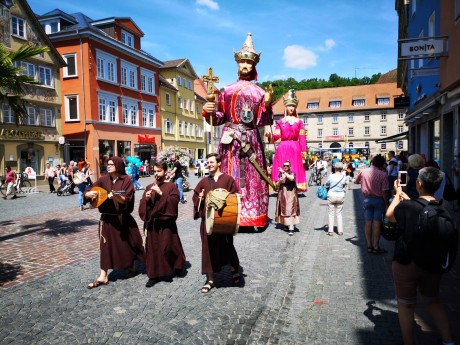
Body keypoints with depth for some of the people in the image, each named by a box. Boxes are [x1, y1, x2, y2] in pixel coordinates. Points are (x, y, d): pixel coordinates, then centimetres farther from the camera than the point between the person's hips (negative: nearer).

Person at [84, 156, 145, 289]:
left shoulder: (126, 180, -9)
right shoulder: (103, 180, 1)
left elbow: (127, 200, -16)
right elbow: (86, 193, 2)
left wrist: (116, 197, -34)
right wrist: (89, 194, -21)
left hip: (123, 218, -2)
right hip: (107, 218, 3)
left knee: (128, 243, 11)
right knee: (106, 245, 4)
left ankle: (132, 267, 36)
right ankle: (103, 276, 11)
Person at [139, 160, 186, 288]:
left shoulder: (171, 186, -2)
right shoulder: (149, 187, 10)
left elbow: (174, 201, -16)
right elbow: (142, 205, 7)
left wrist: (161, 193, -23)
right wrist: (146, 199, -13)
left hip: (166, 222, -4)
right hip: (152, 223, 4)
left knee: (168, 247, 2)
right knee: (152, 248, 5)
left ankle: (177, 266, 29)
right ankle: (154, 275, 15)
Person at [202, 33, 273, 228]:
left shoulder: (260, 92, 13)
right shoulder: (227, 90, 14)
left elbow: (262, 122, 4)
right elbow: (218, 118, 10)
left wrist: (267, 104, -11)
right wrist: (207, 111, -9)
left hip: (252, 139, 1)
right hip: (231, 139, 0)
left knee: (253, 177, -1)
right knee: (231, 176, -5)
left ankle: (254, 217, 5)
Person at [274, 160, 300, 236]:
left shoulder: (292, 173, -4)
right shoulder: (280, 174, 10)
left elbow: (292, 178, -27)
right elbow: (278, 184, 10)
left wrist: (284, 172, -26)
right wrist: (280, 180, -11)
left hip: (291, 194, -5)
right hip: (282, 194, 5)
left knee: (290, 210, -12)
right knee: (284, 209, 13)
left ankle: (291, 228, -16)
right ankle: (287, 223, 31)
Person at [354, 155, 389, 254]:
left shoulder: (364, 171, -2)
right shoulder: (383, 174, -13)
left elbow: (356, 181, 15)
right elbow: (384, 191, -15)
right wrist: (387, 203, -6)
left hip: (367, 199, 3)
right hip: (379, 200, -3)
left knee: (368, 222, 9)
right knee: (377, 223, 1)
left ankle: (369, 246, 16)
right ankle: (376, 247, 7)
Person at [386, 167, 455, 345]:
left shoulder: (406, 206, -24)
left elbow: (389, 215, -2)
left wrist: (397, 194, 8)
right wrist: (407, 199, 17)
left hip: (406, 264, -5)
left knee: (406, 305, 14)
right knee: (432, 300, 27)